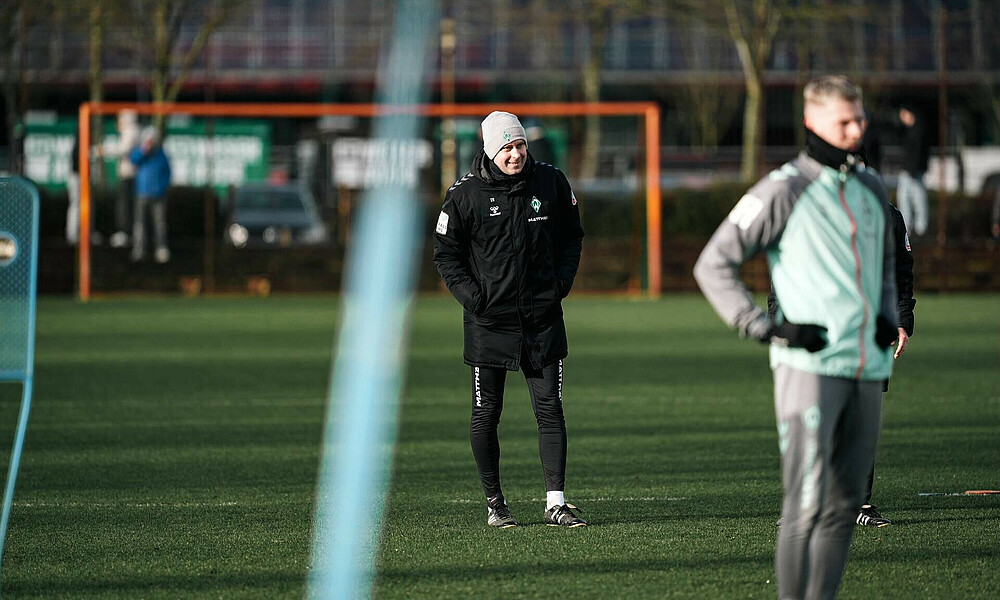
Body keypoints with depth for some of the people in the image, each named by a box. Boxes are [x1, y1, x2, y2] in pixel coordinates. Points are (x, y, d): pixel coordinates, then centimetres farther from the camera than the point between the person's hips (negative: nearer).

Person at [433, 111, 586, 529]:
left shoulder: (551, 182, 1)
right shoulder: (465, 194, -6)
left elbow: (572, 236, 15)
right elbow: (446, 252, 2)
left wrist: (562, 282, 3)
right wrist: (471, 295, -9)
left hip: (542, 318, 2)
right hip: (488, 320, -2)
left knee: (550, 410, -3)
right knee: (485, 416, 3)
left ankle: (555, 502, -2)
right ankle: (494, 502, 15)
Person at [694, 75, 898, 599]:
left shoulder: (871, 188, 15)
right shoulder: (782, 191, -5)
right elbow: (712, 265, -6)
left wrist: (887, 315, 14)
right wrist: (768, 328, -13)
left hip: (867, 368, 7)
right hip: (809, 365, -7)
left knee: (845, 503, 8)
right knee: (807, 501, -14)